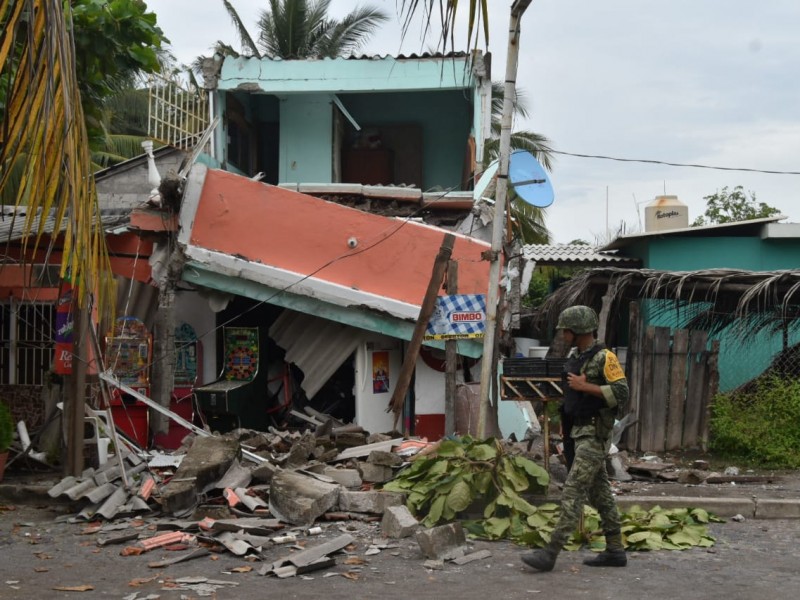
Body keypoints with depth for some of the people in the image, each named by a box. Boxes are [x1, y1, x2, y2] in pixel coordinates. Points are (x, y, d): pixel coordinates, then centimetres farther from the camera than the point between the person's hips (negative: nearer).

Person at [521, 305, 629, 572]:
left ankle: (550, 552, -14)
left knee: (573, 491, -12)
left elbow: (621, 393, -22)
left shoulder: (604, 358, -14)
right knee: (599, 492, 13)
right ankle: (615, 550, 20)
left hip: (595, 435, -9)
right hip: (580, 431, 9)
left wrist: (585, 387, -22)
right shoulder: (574, 356, 13)